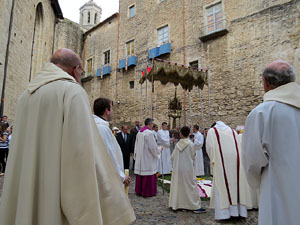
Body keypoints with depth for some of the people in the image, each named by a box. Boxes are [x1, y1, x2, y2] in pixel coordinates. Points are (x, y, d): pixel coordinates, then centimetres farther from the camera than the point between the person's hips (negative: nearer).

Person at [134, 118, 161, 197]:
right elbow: (153, 147, -17)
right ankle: (147, 192, 11)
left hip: (140, 157, 8)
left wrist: (136, 155, 21)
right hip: (148, 158, -8)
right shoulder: (149, 133, -18)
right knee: (148, 175, 3)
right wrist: (160, 149, 1)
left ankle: (139, 191, 25)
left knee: (140, 174, 15)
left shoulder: (139, 132, 6)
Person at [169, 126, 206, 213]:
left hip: (178, 169, 3)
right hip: (188, 169, -2)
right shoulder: (190, 144, -11)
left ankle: (175, 204, 21)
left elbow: (173, 156, 3)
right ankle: (196, 207, 7)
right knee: (191, 187, 4)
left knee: (177, 186, 13)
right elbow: (193, 156, -1)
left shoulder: (177, 144, -5)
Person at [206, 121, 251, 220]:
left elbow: (209, 147, 0)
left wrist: (213, 160, 13)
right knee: (236, 183, 10)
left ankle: (223, 212, 2)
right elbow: (239, 146, 12)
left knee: (221, 186, 1)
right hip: (235, 160, 4)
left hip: (221, 162, -3)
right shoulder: (232, 131, 19)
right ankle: (238, 210, 14)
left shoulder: (212, 131, 9)